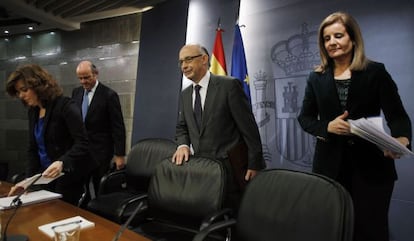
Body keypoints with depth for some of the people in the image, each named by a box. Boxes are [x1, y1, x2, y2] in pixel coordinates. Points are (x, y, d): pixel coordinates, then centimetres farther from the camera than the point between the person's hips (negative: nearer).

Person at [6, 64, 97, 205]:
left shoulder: (65, 105, -16)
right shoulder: (33, 112, 7)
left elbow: (82, 143, -23)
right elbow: (32, 149, 8)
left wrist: (62, 162, -38)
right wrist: (28, 180, -3)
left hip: (68, 178, -7)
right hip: (46, 177, 7)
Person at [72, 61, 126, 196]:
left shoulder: (109, 95, -11)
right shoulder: (76, 92, 7)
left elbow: (118, 127, -11)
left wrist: (120, 154, -13)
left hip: (100, 151, -5)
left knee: (101, 190, 3)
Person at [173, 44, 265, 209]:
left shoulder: (229, 85, -9)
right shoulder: (184, 95, 11)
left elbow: (249, 127, -9)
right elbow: (182, 127, 18)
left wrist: (254, 164, -10)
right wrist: (183, 145, -4)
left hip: (229, 167, -5)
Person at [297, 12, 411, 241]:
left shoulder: (376, 72, 0)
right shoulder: (317, 78, 6)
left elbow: (397, 115, -3)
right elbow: (305, 117, 7)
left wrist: (402, 139, -25)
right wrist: (327, 127, -13)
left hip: (371, 165, -1)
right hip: (330, 165, 2)